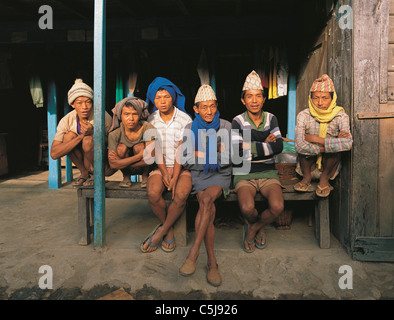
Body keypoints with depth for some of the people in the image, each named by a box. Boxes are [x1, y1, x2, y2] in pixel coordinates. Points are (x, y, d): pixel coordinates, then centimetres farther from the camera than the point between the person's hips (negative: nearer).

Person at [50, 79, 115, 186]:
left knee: (88, 140, -30)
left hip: (107, 165, -3)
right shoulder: (67, 120, -12)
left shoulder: (102, 116, -20)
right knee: (68, 136, -19)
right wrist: (81, 136, -31)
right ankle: (84, 173, -3)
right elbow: (54, 153, -19)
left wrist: (93, 133, -32)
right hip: (87, 161, 4)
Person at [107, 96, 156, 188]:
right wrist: (138, 157, -31)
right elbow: (113, 164, -22)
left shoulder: (147, 128, -23)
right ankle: (126, 177, -3)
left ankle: (145, 176, -4)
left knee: (139, 147, -28)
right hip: (126, 169, 1)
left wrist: (120, 161, -25)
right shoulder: (114, 134, -19)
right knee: (121, 147, -27)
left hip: (143, 167, -1)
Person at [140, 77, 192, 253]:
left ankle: (161, 231, -7)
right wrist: (164, 173, -14)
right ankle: (169, 229, -2)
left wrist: (175, 177, -19)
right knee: (153, 193, -28)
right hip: (160, 167, 2)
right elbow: (156, 149, 0)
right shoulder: (151, 121, 5)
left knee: (181, 194, -30)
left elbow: (181, 151, -10)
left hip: (181, 166, -1)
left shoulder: (185, 119, -3)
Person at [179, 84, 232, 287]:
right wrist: (215, 155, -9)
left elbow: (228, 159, -1)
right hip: (198, 175, 1)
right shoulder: (190, 129, 4)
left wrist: (202, 155, -9)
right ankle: (212, 262, -18)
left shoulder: (226, 127, 1)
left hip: (220, 175, 0)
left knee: (206, 200, -31)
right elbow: (186, 160, 2)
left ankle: (193, 254, -28)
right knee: (210, 210, -25)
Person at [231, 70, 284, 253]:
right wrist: (265, 145, -10)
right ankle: (258, 228, 10)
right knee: (247, 208, -29)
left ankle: (252, 230, 7)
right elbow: (237, 150, -15)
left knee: (277, 207, -25)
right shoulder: (238, 121, -1)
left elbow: (279, 147, -7)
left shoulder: (271, 119, 7)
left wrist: (250, 146, -12)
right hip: (245, 174, -2)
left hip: (268, 172, 2)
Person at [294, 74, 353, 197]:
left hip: (330, 168, 0)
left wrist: (315, 139, -30)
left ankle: (325, 178, -5)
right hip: (308, 167, 0)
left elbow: (348, 144, -32)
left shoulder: (341, 116, -12)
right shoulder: (304, 115, -14)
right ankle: (306, 177, -5)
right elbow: (298, 145, -30)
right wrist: (327, 146, -30)